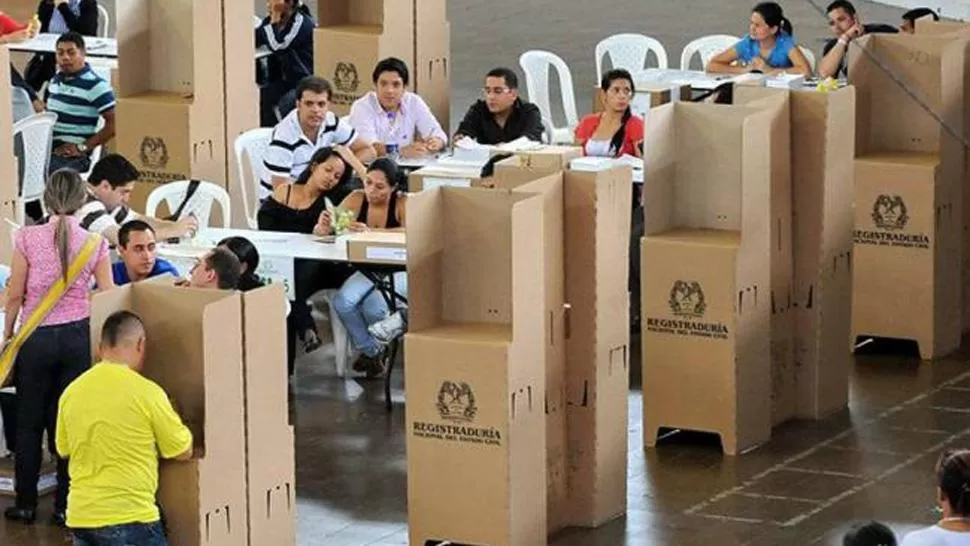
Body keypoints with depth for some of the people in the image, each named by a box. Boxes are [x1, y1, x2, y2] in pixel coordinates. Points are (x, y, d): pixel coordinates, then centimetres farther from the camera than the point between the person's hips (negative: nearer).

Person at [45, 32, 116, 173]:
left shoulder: (95, 86, -9)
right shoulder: (55, 80, 15)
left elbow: (113, 124, -14)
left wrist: (83, 147, -15)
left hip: (73, 157, -7)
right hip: (46, 150, 7)